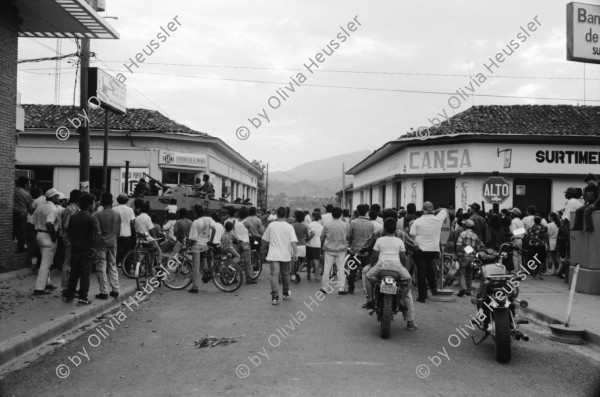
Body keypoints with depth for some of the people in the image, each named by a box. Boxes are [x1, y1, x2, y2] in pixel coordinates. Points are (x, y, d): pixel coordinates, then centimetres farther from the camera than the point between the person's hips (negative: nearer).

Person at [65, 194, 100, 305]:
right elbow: (97, 233, -22)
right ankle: (83, 297, 2)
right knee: (85, 273, 1)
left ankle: (69, 296, 19)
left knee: (74, 272, 14)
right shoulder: (92, 218, -13)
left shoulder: (73, 217, 5)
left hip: (75, 248, 5)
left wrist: (72, 242, 14)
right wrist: (92, 244, -9)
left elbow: (68, 231, 9)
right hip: (87, 249, -5)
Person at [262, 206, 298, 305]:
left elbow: (265, 239, 7)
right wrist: (294, 253, -9)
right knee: (285, 274, 17)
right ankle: (286, 293, 32)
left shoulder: (271, 225, -2)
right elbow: (293, 241, -13)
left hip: (274, 255, -1)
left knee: (275, 274, -7)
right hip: (285, 255, 1)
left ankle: (275, 296, -19)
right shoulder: (289, 227, -5)